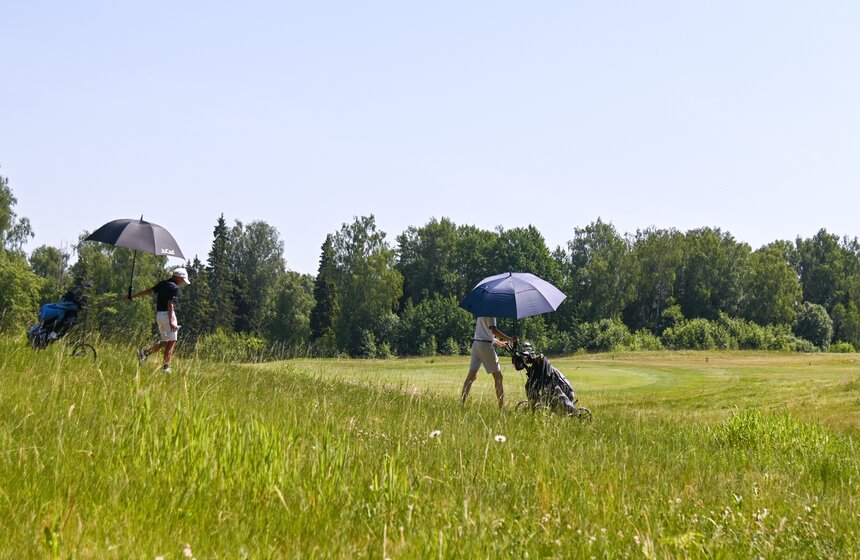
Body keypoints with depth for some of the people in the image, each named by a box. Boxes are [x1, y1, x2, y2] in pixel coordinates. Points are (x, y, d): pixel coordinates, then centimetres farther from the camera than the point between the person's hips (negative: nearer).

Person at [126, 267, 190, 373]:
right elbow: (170, 304, -21)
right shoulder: (174, 288, -11)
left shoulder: (162, 284, 13)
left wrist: (132, 297, 22)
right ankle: (165, 366, -5)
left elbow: (148, 291, 15)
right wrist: (171, 321, -28)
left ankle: (145, 352, -1)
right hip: (167, 315, -8)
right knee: (172, 341, -2)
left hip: (158, 315, 8)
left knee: (165, 341, 15)